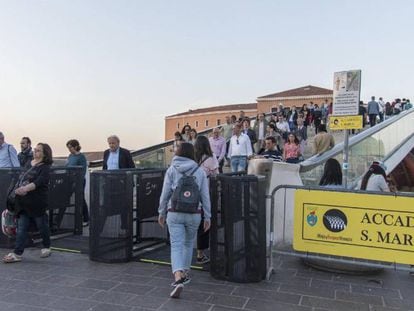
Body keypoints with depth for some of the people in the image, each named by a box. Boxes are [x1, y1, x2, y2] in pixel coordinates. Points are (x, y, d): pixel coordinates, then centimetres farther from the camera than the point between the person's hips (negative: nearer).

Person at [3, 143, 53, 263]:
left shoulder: (45, 168, -9)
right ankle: (17, 254, 7)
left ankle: (46, 247, 26)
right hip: (23, 202, 7)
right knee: (21, 228, 4)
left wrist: (26, 188, -37)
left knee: (42, 226, 7)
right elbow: (21, 179, 25)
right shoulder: (28, 164, 13)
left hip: (37, 202, -6)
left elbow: (38, 182, -24)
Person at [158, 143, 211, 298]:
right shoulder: (200, 171, 3)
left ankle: (178, 278, -20)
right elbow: (205, 195, 3)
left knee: (176, 246, -2)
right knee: (188, 243, 21)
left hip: (175, 213, -2)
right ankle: (184, 273, 35)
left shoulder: (171, 169, 0)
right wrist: (207, 217, 10)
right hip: (194, 214, 2)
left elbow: (165, 193, -1)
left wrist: (161, 212, 10)